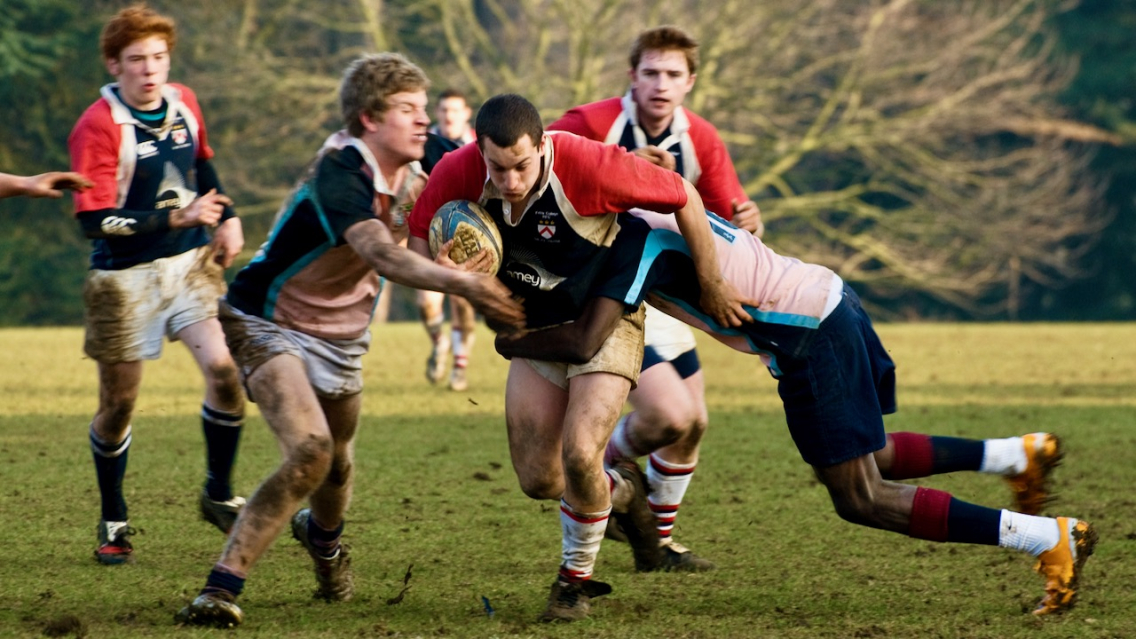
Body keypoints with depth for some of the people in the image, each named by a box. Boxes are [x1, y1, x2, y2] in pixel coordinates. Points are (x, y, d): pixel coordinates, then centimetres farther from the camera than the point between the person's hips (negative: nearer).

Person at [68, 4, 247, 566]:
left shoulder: (183, 103, 2)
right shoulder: (97, 127, -18)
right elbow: (94, 220, -24)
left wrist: (226, 218, 17)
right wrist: (178, 218, -28)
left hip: (190, 263, 4)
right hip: (125, 277, -4)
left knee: (223, 368, -15)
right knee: (118, 403, 5)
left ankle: (219, 495, 5)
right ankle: (114, 523, 26)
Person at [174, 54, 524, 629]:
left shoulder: (405, 176, -6)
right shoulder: (337, 178, -31)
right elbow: (384, 257, -47)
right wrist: (464, 283, -61)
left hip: (340, 334, 8)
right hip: (267, 323, -8)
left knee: (337, 465, 20)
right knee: (308, 450, -28)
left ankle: (322, 535, 57)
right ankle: (220, 591, -24)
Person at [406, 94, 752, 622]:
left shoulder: (587, 164, -32)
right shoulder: (459, 173, -22)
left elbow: (684, 197, -20)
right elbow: (418, 243, -7)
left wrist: (711, 288, -10)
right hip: (535, 327, 4)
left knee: (580, 454, -22)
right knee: (536, 479, 1)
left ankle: (577, 577, 6)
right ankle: (619, 492, 36)